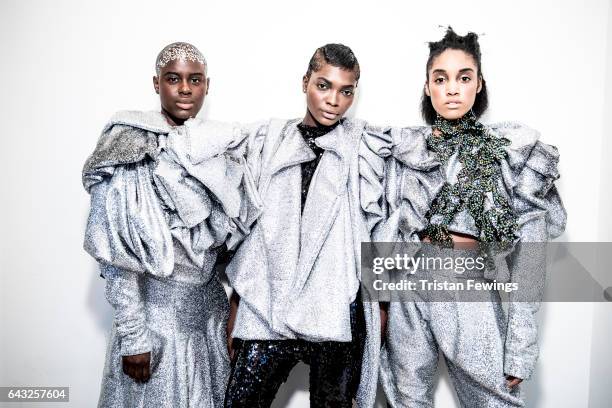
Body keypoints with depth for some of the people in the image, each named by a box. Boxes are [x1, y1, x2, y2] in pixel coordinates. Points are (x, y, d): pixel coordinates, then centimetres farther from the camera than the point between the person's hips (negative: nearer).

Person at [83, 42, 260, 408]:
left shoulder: (218, 146, 2)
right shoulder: (133, 151, -14)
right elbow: (119, 254, -14)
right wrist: (133, 336, -14)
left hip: (211, 307, 6)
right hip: (157, 311, -5)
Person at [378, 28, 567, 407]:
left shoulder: (514, 149, 0)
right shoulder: (406, 145, 5)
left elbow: (528, 249, -3)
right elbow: (389, 228, 8)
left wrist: (520, 344, -7)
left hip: (472, 291, -1)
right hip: (410, 288, 2)